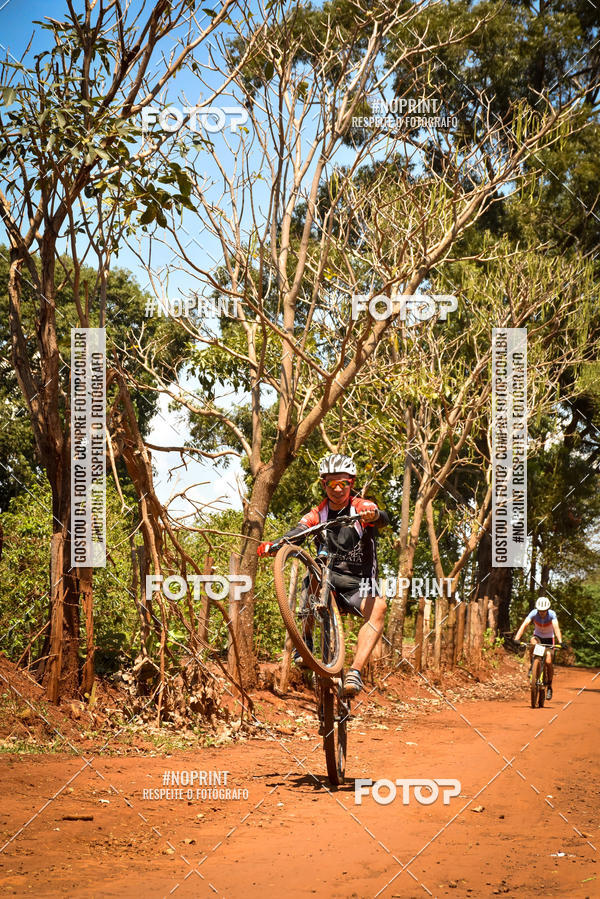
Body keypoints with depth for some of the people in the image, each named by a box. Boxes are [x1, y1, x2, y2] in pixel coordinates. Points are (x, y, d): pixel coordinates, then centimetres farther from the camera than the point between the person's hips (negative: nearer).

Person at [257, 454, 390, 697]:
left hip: (358, 586, -2)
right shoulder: (318, 513, 4)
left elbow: (383, 519, -26)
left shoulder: (361, 507, -4)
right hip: (329, 581, 2)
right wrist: (274, 545, -34)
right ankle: (305, 645, -26)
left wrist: (372, 515, -51)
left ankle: (355, 672, -41)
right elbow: (297, 532, -13)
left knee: (378, 607, -34)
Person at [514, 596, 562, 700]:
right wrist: (516, 639, -44)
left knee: (548, 662, -16)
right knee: (533, 642, -37)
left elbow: (556, 628, -37)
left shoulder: (552, 614, -25)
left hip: (548, 638, -1)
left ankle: (549, 686, 3)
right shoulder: (533, 613, -22)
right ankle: (531, 666, -20)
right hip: (537, 636, 1)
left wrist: (560, 642, -52)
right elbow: (524, 625, -31)